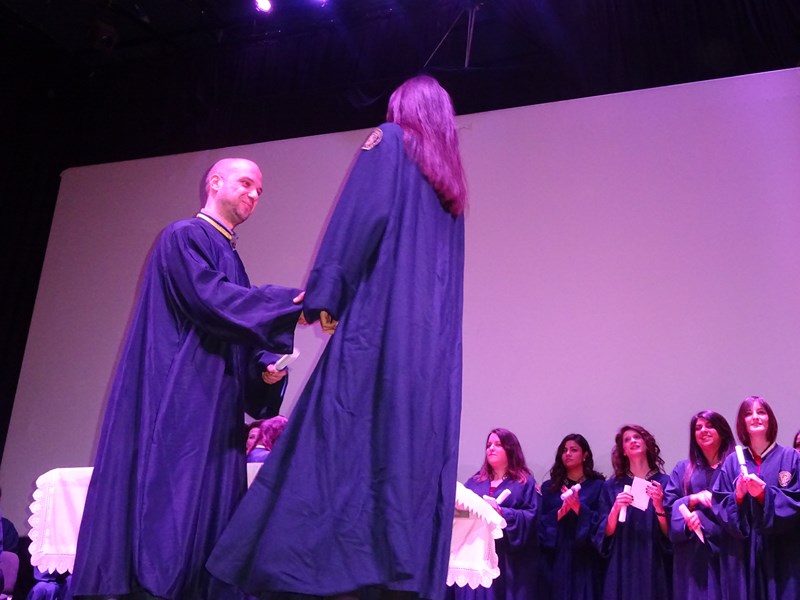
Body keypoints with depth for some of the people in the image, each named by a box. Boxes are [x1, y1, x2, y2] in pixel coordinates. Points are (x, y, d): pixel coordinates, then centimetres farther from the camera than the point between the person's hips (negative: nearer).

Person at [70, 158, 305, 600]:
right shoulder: (184, 238, -2)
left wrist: (262, 369, 2)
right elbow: (209, 298, -19)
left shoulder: (230, 258, 24)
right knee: (170, 512, -12)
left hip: (215, 414, 9)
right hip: (178, 407, -8)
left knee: (209, 510, 3)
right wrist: (295, 301, -21)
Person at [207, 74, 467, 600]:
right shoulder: (450, 179, 27)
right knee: (413, 443, 0)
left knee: (350, 438, -12)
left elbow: (363, 214, -9)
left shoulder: (389, 141, 8)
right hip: (433, 337, 7)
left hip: (381, 317, -7)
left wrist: (324, 294, -11)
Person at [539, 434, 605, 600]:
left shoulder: (598, 485, 4)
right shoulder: (549, 486, 11)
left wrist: (578, 508, -16)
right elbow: (541, 522, 3)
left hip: (585, 558, -2)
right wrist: (560, 512, -13)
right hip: (555, 557, 2)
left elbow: (602, 522, -4)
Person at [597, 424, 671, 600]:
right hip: (622, 568, 1)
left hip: (655, 567, -1)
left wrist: (659, 506, -17)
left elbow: (671, 534, -2)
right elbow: (605, 535, 0)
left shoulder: (665, 483, 1)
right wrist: (615, 509, -15)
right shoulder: (611, 486, 5)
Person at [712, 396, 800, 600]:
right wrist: (737, 495, -15)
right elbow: (719, 506, 4)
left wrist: (765, 493, -17)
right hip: (743, 553, 2)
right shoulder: (732, 462, 6)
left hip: (781, 553, -1)